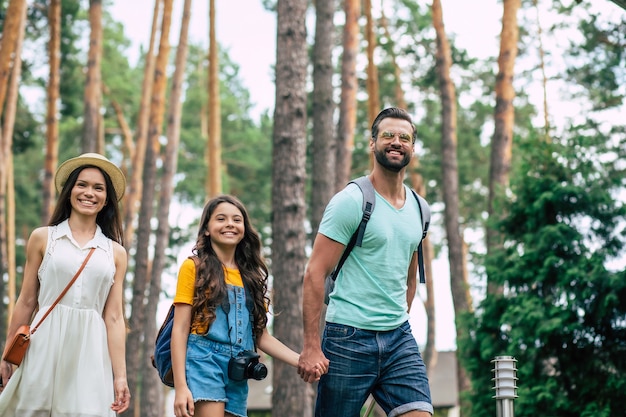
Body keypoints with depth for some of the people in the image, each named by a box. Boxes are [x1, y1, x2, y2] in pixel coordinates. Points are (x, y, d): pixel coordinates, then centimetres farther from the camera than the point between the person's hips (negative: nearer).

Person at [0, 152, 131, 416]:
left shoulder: (116, 253, 8)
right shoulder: (43, 238, 5)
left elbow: (114, 317, 4)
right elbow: (26, 302, 7)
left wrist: (120, 375, -1)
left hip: (90, 353, 1)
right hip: (45, 347, -1)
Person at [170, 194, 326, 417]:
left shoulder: (251, 275, 18)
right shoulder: (194, 267, 3)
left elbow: (261, 336, 17)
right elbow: (180, 329, -3)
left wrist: (302, 362, 2)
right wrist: (180, 386, -12)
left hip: (237, 374, 5)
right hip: (203, 361, -5)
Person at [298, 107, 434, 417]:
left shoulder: (418, 208, 11)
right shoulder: (351, 201, -8)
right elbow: (315, 274, -12)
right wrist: (311, 346, -16)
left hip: (399, 338, 6)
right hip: (350, 338, -5)